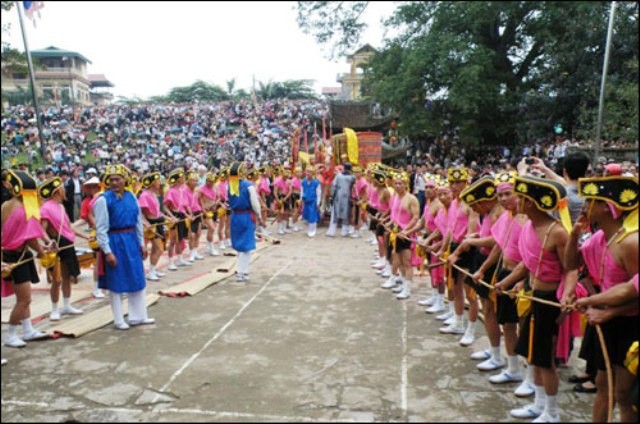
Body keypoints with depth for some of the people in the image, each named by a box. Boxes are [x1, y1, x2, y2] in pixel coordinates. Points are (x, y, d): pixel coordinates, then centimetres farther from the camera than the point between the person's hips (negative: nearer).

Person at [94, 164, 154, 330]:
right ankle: (119, 320, 18)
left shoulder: (131, 197, 4)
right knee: (116, 282, 5)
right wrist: (107, 251, -16)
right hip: (114, 243, -6)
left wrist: (142, 244, 11)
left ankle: (138, 316, 25)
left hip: (131, 241, 6)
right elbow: (101, 229, -13)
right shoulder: (103, 200, -12)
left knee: (138, 279, 11)